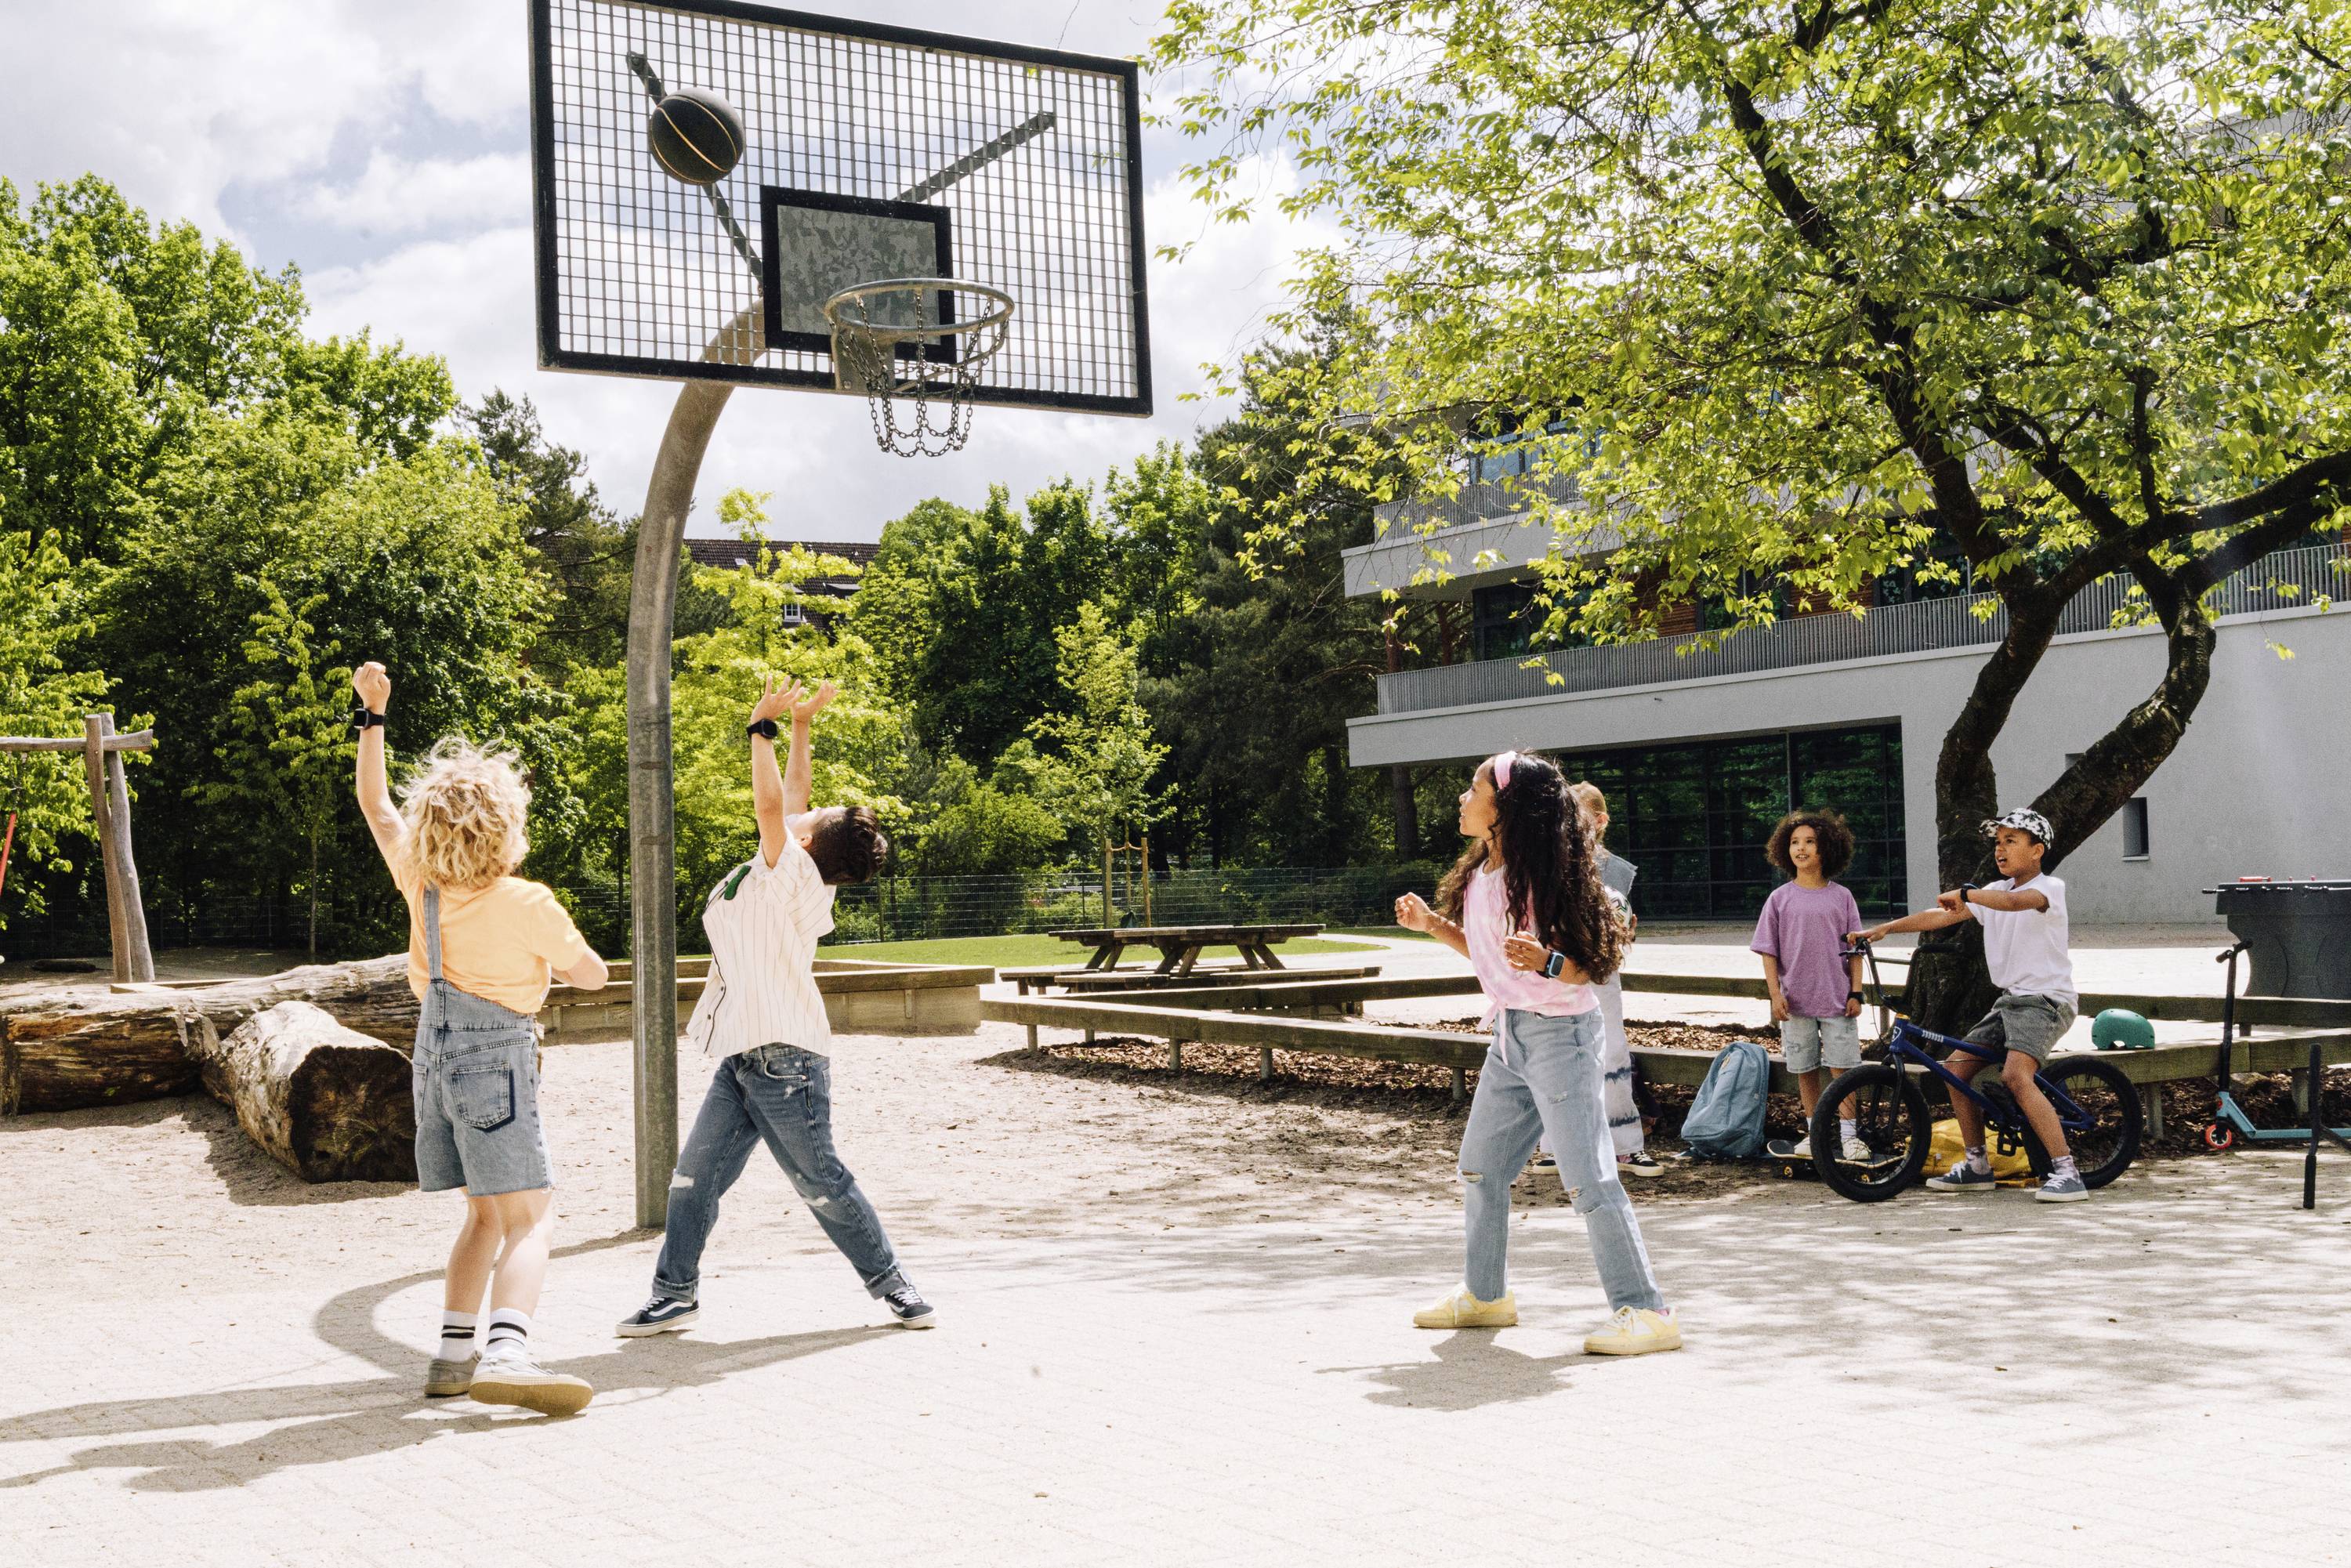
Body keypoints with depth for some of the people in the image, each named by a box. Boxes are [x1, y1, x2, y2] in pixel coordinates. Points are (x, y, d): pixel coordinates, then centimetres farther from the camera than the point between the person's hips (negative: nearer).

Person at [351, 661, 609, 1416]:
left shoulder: (419, 885, 1)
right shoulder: (527, 905, -13)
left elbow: (374, 802, 15)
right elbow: (593, 974, 1)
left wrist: (372, 714, 16)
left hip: (436, 1057, 7)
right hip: (497, 1062, -7)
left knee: (486, 1213, 18)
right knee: (529, 1217, -9)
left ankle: (454, 1353, 14)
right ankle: (506, 1350, -29)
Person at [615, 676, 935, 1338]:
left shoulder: (797, 875, -14)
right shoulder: (787, 877, 8)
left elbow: (772, 805, -24)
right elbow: (788, 799, 19)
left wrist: (763, 727, -15)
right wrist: (800, 725, 18)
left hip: (784, 1059, -9)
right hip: (744, 1059, 9)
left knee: (822, 1184, 0)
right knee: (694, 1176, 6)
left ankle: (890, 1283, 13)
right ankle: (676, 1293, 13)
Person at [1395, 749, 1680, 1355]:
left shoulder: (1541, 878, -19)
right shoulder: (1480, 874, 6)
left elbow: (1592, 965, -17)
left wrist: (1547, 962, -36)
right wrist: (1432, 923, 15)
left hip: (1559, 1033, -9)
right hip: (1510, 1033, 9)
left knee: (1587, 1178, -10)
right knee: (1479, 1167, 17)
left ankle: (1646, 1312, -4)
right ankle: (1486, 1293, 33)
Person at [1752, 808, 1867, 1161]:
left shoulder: (1841, 896, 2)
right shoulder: (1780, 898, 1)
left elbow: (1855, 950, 4)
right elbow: (1769, 951, 3)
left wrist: (1855, 992, -1)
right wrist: (1775, 993, -5)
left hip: (1837, 999, -1)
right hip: (1796, 1000, 1)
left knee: (1842, 1067, -1)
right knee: (1806, 1070, 9)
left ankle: (1848, 1135, 5)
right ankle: (1814, 1132, 19)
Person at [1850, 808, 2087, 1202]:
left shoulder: (2049, 888, -9)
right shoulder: (1994, 893, 14)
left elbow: (2015, 901, -33)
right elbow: (1943, 915, 8)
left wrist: (1964, 893, -25)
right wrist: (1884, 928, 0)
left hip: (2046, 999, -9)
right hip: (2011, 999, 9)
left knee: (2016, 1075, -29)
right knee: (1956, 1068, 5)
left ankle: (2066, 1172, -27)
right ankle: (1977, 1166, 16)